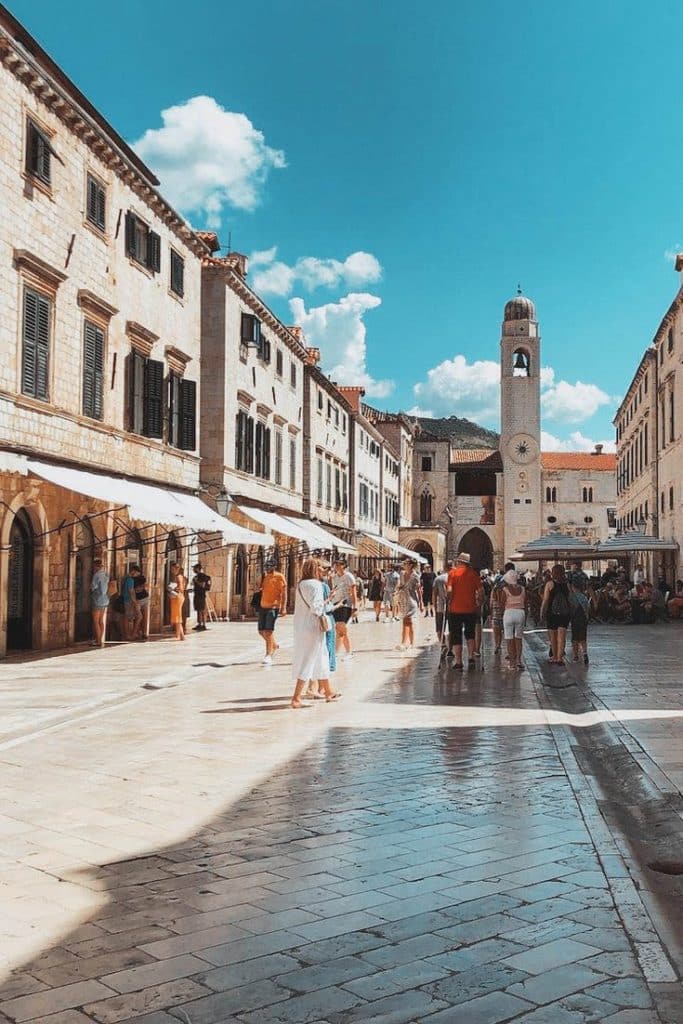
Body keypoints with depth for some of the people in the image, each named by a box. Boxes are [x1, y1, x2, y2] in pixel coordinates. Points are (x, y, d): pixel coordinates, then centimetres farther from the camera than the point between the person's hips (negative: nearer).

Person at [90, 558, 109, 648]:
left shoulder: (96, 575, -15)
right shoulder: (106, 575, 6)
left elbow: (92, 587, -11)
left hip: (97, 601, -7)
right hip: (105, 601, 7)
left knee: (96, 622, 0)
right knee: (101, 621, 12)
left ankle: (98, 641, 1)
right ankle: (101, 640, 16)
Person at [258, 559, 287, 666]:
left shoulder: (279, 577, -6)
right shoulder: (265, 577, 15)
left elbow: (284, 593, -10)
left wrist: (283, 607, -17)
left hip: (273, 607, -8)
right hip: (263, 607, 8)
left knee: (269, 631, -12)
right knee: (261, 631, 11)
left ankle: (268, 656, -8)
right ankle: (274, 645, 35)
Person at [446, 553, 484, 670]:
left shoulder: (453, 573, -4)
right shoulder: (473, 574, 2)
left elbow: (449, 590, -14)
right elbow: (480, 591, -4)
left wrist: (449, 602, 1)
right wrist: (479, 604, 9)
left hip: (455, 609, -2)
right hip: (470, 610, 2)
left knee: (456, 636, 7)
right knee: (470, 634, 18)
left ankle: (458, 661, 7)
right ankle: (471, 657, 4)